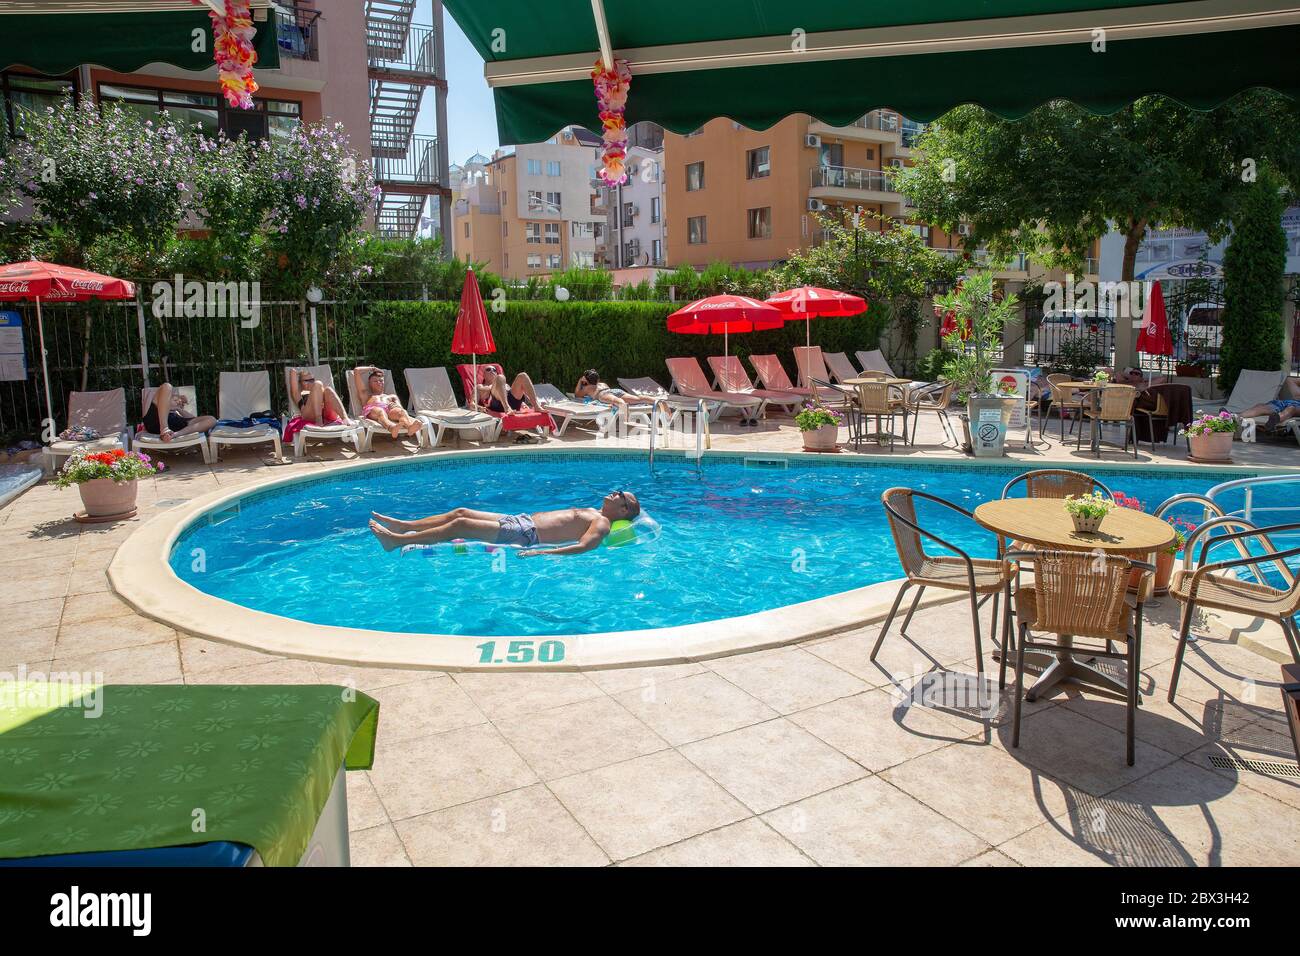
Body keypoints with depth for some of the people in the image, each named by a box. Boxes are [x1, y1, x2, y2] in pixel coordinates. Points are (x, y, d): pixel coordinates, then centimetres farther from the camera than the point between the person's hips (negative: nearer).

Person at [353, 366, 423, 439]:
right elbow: (356, 370, 39)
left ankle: (410, 427, -71)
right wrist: (373, 368, 49)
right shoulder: (365, 395, 39)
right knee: (380, 411, -41)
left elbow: (400, 408, 18)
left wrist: (395, 405, -6)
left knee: (400, 411, -37)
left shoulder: (392, 396, 42)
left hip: (390, 410, 2)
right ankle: (392, 428, -75)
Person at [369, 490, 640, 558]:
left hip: (524, 536, -9)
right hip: (521, 520, 9)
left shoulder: (602, 523, -11)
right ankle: (403, 526, 17)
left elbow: (583, 546, -28)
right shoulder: (591, 512, 20)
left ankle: (396, 541, -5)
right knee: (460, 512, 8)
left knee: (459, 525, -13)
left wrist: (541, 553, -38)